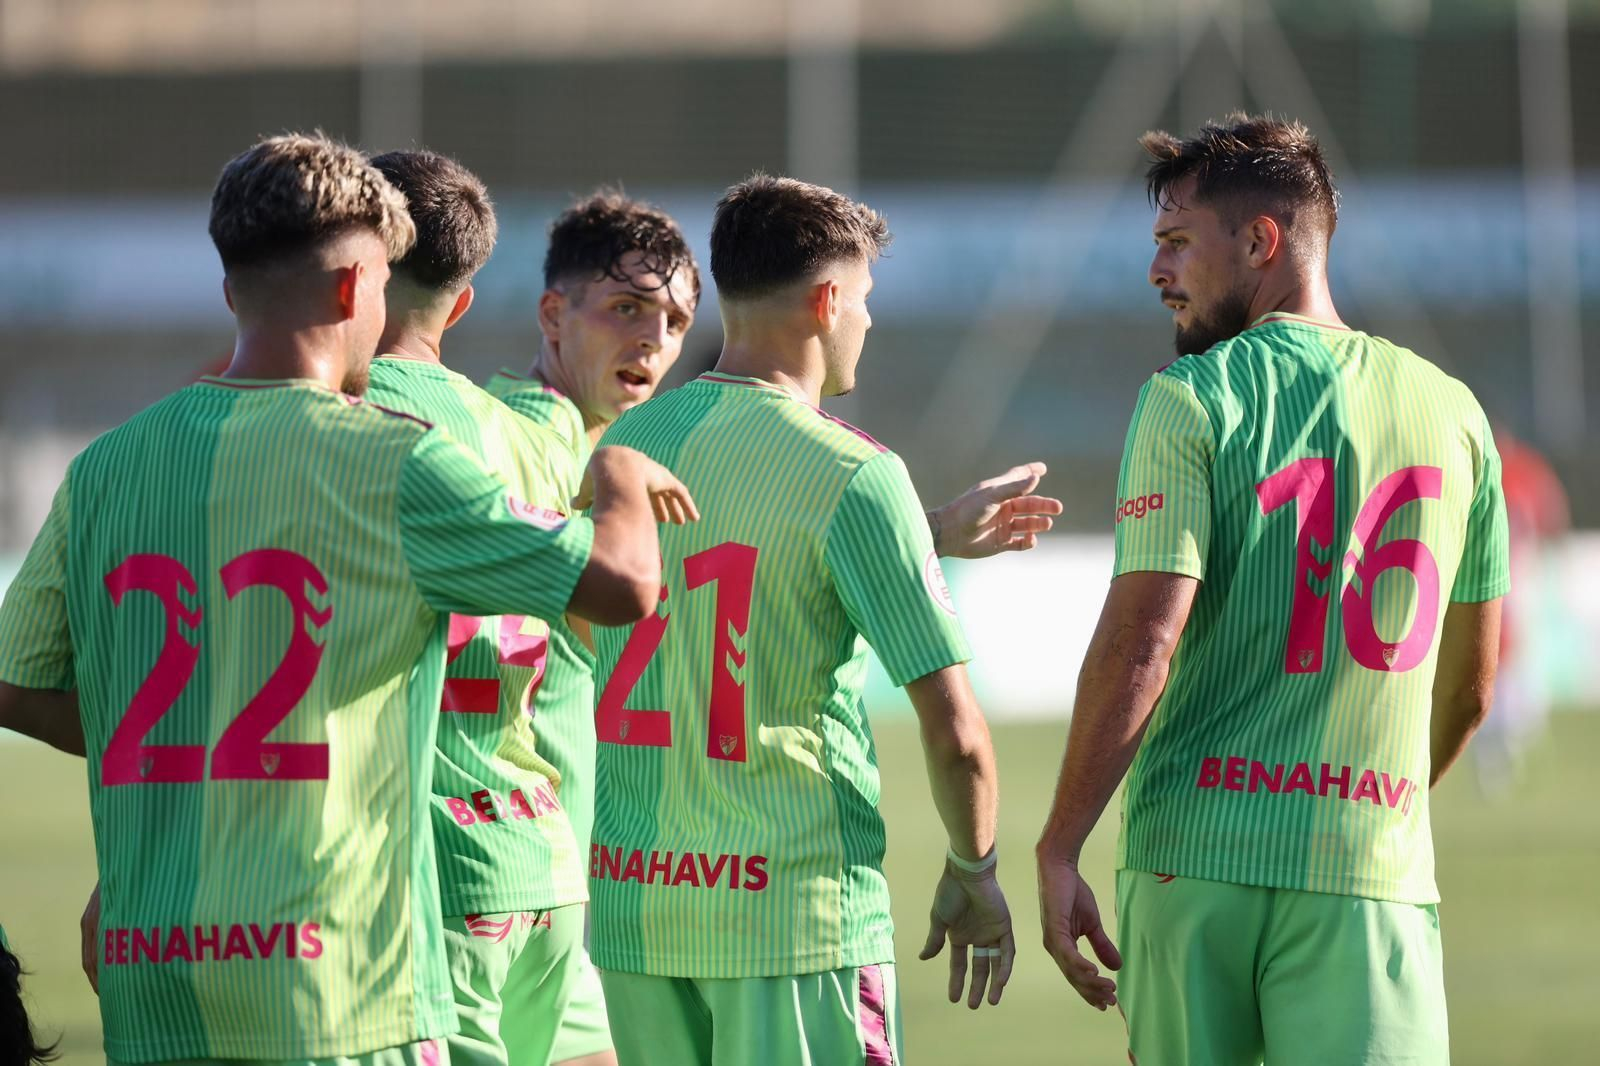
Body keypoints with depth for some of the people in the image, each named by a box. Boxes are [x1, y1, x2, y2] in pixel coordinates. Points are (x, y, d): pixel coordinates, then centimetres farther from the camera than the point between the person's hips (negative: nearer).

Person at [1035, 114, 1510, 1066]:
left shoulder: (1191, 401, -3)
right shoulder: (1446, 409, 9)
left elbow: (1140, 641, -12)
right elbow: (1471, 681, 17)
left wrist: (1060, 848, -8)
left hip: (1195, 854, -2)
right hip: (1374, 871, 2)